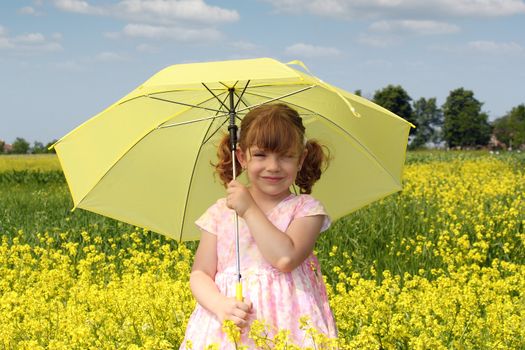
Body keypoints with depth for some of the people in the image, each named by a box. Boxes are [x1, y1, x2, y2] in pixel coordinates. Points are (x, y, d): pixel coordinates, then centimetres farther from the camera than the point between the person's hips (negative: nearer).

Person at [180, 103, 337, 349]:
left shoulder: (306, 209, 1)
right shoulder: (221, 212, 7)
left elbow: (286, 259, -15)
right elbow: (200, 275, 4)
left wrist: (250, 210, -10)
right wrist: (220, 304, -15)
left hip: (288, 323, -2)